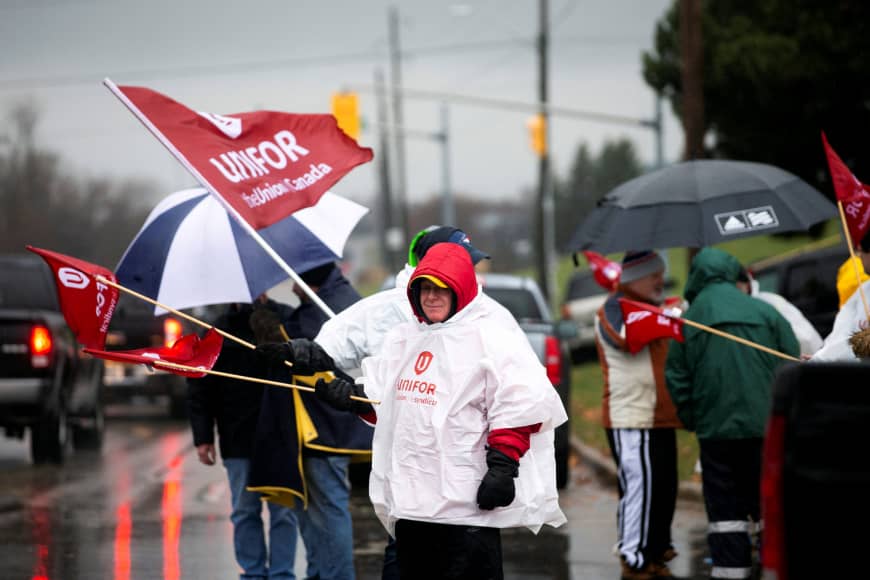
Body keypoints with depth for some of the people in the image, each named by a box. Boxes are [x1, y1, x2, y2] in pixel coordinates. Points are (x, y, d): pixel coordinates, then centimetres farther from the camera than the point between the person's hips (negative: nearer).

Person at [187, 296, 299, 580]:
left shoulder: (288, 321, 0)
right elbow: (199, 388, 7)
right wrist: (203, 437, 2)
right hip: (238, 442, 2)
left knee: (283, 511, 2)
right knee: (245, 512, 7)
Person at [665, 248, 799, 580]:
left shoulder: (689, 321, 1)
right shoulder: (764, 312, -1)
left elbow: (677, 379, 3)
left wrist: (691, 419, 14)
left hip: (715, 428, 0)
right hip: (765, 424, 0)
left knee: (724, 503, 5)